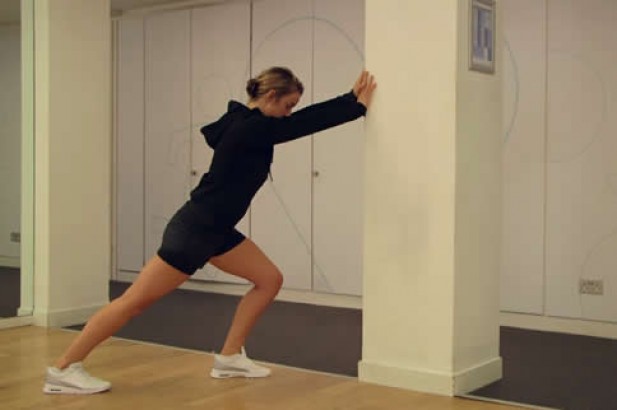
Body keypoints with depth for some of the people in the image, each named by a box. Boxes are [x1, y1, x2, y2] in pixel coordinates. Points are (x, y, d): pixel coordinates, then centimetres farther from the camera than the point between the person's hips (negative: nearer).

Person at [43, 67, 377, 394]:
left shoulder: (246, 121, 8)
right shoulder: (252, 128, -19)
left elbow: (305, 118, 14)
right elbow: (305, 124, -15)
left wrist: (352, 100, 12)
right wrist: (358, 105, -5)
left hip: (216, 229, 10)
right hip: (195, 228, -10)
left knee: (270, 279, 10)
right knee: (136, 300, -5)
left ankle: (229, 357, 16)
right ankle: (62, 370, 4)